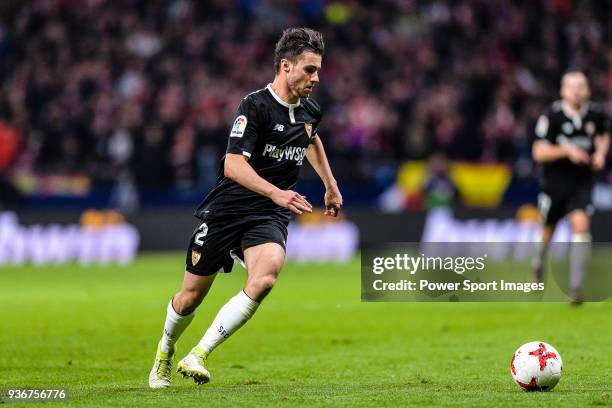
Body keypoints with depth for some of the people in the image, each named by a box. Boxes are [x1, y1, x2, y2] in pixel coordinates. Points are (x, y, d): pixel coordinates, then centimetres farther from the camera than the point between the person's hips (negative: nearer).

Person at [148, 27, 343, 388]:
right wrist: (275, 192, -40)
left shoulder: (310, 111, 4)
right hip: (225, 211, -4)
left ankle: (199, 355, -20)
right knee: (190, 297, 7)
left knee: (264, 279, -27)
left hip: (269, 217, 4)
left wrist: (331, 185, 34)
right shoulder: (255, 106, -18)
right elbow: (233, 165, -28)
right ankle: (165, 352, 40)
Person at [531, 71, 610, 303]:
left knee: (581, 224, -18)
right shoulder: (552, 116, -14)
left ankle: (575, 286, -17)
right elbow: (539, 152, -14)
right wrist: (567, 150, -27)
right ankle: (540, 258, 50)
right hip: (556, 180, -1)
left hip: (583, 180, 1)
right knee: (549, 230, 13)